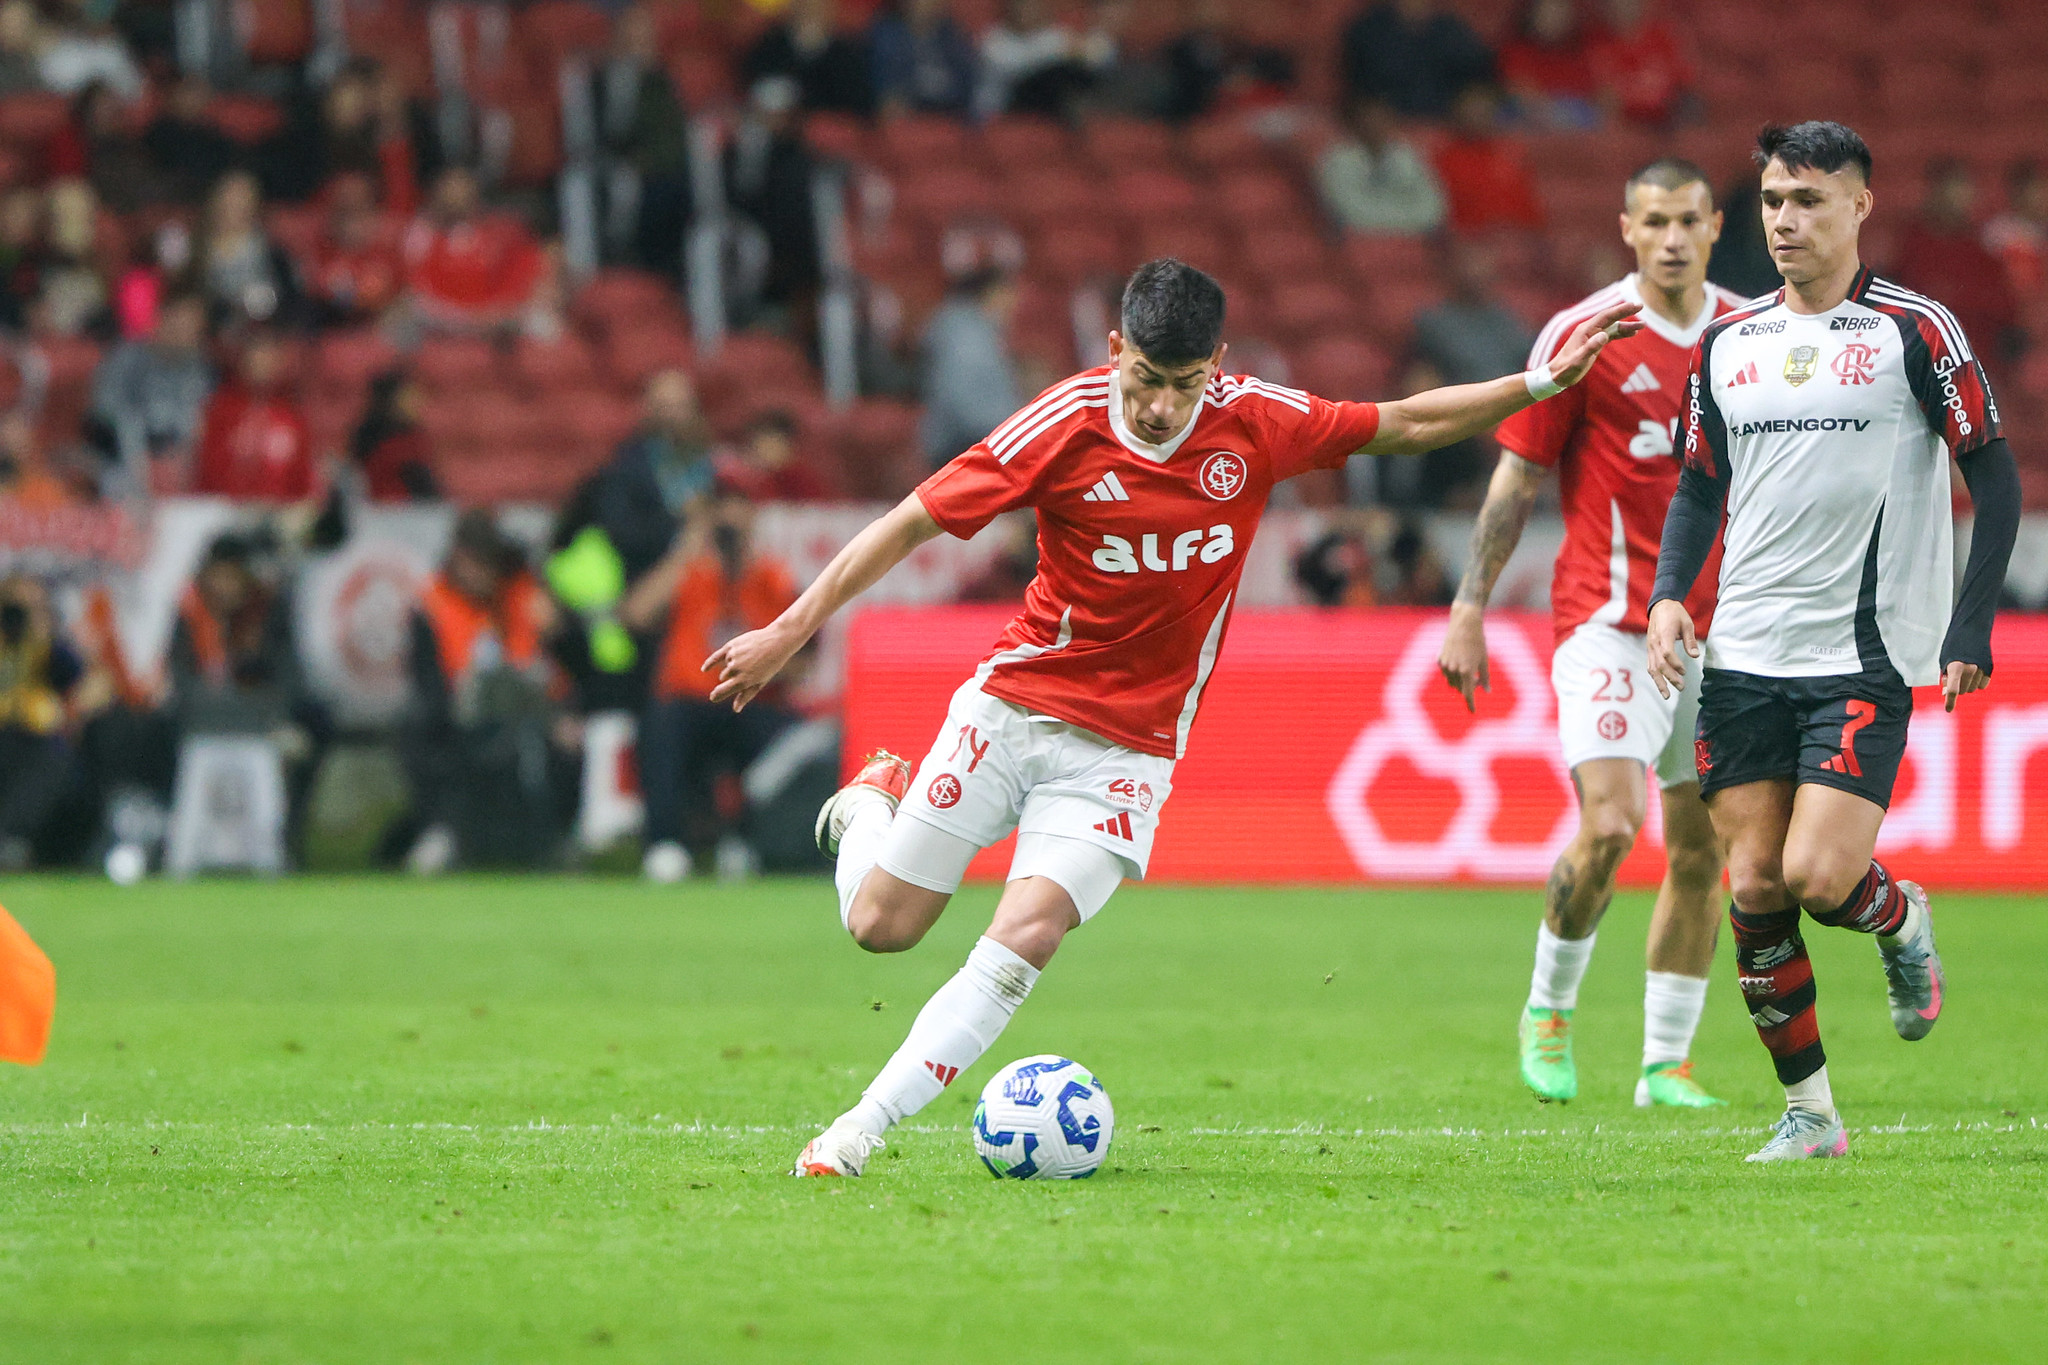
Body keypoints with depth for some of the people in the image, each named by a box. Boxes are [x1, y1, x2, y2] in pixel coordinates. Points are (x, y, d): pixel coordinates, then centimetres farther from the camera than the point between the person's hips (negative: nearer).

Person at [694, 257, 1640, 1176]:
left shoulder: (1257, 423, -7)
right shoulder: (1066, 426, -15)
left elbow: (1404, 426, 9)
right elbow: (914, 522, -9)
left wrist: (1541, 383, 2)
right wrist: (791, 630, -10)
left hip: (1128, 747, 1)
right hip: (1012, 709, -1)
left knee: (1024, 939, -19)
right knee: (881, 927, 4)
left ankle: (862, 1130, -14)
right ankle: (872, 803, 38)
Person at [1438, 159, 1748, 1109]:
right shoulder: (1582, 336, -6)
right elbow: (1518, 478, -3)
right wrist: (1470, 609, -7)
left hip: (1719, 626, 4)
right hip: (1609, 620, -4)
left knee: (1700, 847, 4)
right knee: (1609, 826, -18)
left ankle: (1667, 1064, 13)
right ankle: (1549, 1011, 6)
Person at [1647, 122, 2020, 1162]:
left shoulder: (1915, 331, -4)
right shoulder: (1728, 343, 10)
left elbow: (1995, 480, -2)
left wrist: (1968, 631, -10)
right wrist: (1669, 595, 1)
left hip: (1865, 656, -5)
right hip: (1743, 656, 5)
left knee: (1819, 878, -16)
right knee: (1753, 888, 0)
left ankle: (1902, 920, 19)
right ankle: (1808, 1111, 11)